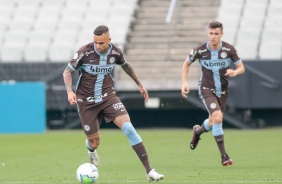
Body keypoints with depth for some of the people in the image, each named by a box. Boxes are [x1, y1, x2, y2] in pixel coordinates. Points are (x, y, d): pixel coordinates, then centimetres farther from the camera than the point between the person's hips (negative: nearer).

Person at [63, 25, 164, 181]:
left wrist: (139, 84, 25)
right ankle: (91, 150, 49)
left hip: (108, 97, 2)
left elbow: (126, 66, 17)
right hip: (86, 102, -2)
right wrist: (70, 91, -22)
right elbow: (67, 71, -6)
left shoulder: (115, 52, -7)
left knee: (128, 128, -20)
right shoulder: (84, 52, -17)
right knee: (94, 143, 4)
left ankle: (149, 171, -20)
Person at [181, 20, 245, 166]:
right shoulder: (200, 51, -15)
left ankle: (197, 131, 55)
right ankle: (223, 155, -18)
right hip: (206, 89, -3)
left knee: (213, 123, 17)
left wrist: (235, 72, -28)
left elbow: (241, 68, -4)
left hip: (223, 90, 3)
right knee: (217, 117, -25)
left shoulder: (229, 49, -13)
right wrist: (184, 83, -6)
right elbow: (186, 63, 4)